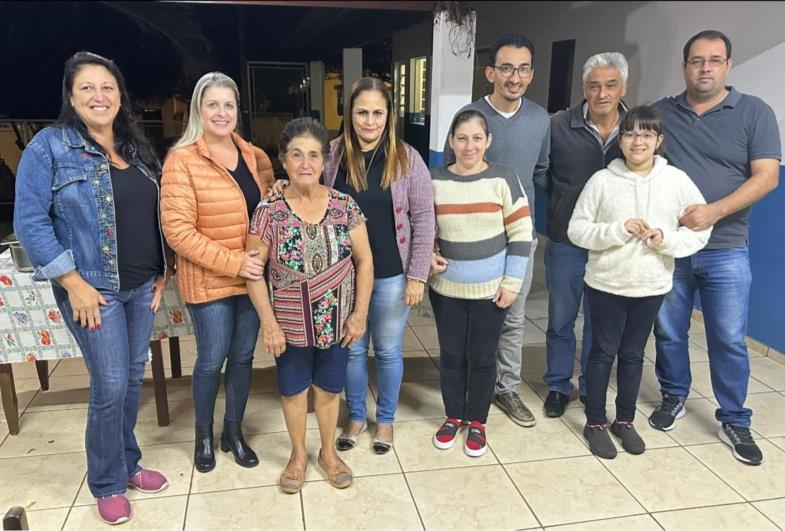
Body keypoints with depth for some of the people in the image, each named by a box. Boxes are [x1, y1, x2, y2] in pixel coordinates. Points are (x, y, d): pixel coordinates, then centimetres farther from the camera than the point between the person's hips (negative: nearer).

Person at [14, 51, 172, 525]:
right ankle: (108, 483, 21)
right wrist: (73, 282, -15)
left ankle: (128, 463, 34)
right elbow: (30, 221, -11)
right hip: (93, 289, -5)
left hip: (142, 286, 6)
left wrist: (164, 271, 8)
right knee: (110, 387, -1)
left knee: (134, 379, 14)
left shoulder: (137, 148, 10)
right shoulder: (49, 147, -7)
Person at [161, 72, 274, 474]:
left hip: (252, 277, 5)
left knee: (243, 356, 14)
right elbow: (177, 230, -18)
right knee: (212, 360, 8)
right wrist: (233, 262, -22)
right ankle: (204, 435, 33)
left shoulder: (252, 154, 5)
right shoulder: (182, 160, -12)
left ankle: (234, 431, 34)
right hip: (209, 281, -5)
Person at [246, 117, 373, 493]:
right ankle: (298, 455, 41)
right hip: (290, 322, -1)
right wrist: (269, 323, -11)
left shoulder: (345, 206, -8)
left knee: (328, 388, 18)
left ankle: (328, 452, 42)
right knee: (293, 390, 17)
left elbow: (364, 261, -2)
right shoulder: (269, 211, -12)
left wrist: (360, 313, -5)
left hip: (337, 320, 1)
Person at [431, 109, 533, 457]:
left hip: (490, 289, -1)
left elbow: (521, 233, -6)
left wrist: (513, 282, -9)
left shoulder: (503, 178, -8)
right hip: (446, 287, 2)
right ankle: (453, 416, 35)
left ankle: (477, 421, 31)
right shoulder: (435, 180, -3)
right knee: (451, 355, 13)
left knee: (482, 357, 10)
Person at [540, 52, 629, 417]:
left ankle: (591, 389, 32)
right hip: (565, 243, -1)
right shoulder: (559, 126, -9)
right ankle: (558, 386, 31)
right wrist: (562, 206, -3)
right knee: (560, 320, 12)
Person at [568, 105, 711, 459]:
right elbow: (577, 230, -8)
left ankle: (625, 420, 34)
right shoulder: (602, 180, -9)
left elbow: (701, 229, 0)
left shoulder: (677, 181, -4)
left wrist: (667, 239, -18)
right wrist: (617, 231, -22)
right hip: (606, 284, -2)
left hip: (651, 287, 2)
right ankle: (595, 423, 25)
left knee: (633, 354, 16)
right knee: (603, 352, 10)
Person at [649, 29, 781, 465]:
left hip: (725, 251, -1)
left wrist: (714, 211, -20)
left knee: (729, 341, 4)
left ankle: (734, 422, 20)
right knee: (669, 333, 12)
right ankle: (673, 398, 33)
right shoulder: (660, 113, 6)